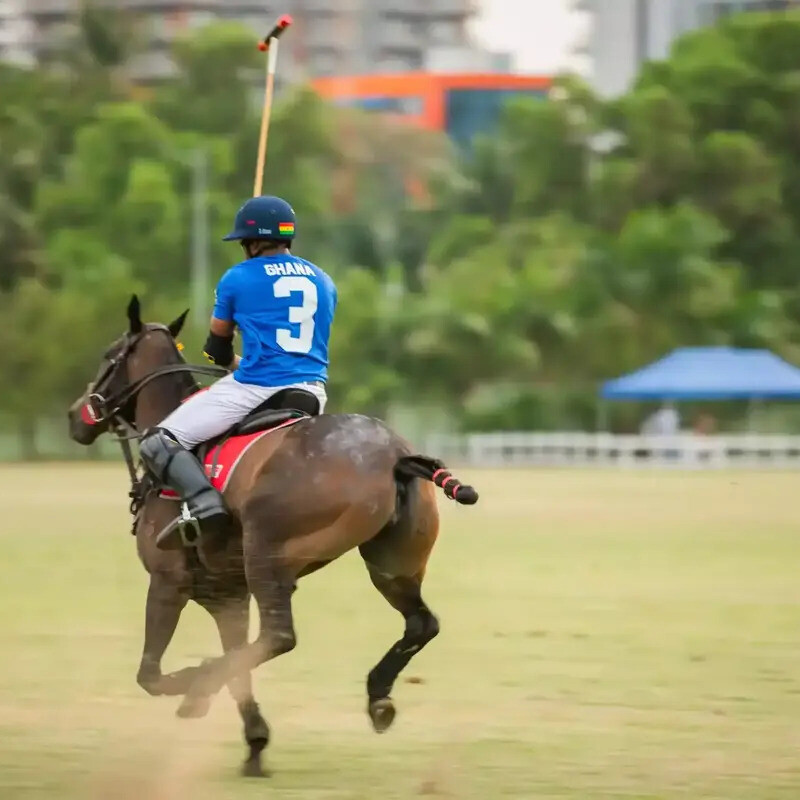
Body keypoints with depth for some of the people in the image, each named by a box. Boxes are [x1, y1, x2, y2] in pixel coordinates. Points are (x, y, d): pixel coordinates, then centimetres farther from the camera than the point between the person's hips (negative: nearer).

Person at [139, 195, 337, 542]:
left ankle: (202, 501, -26)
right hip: (311, 391, 6)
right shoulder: (323, 282, 14)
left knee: (158, 443, -3)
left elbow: (217, 349, 12)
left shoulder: (238, 278, 1)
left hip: (254, 388, -6)